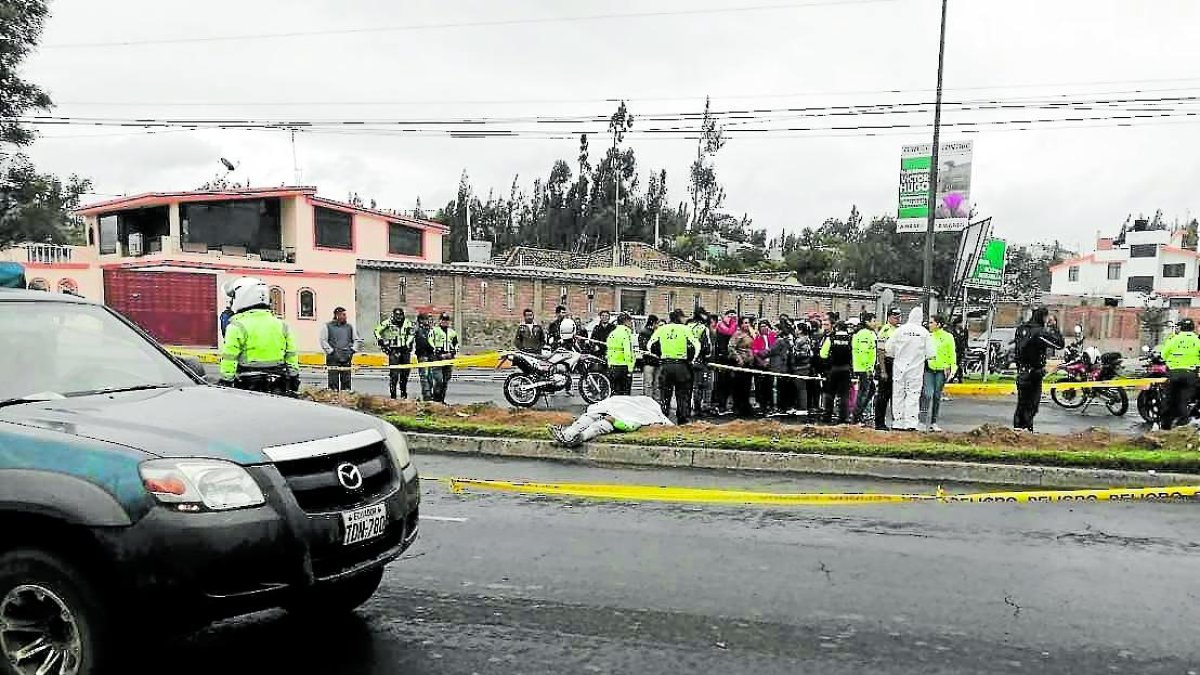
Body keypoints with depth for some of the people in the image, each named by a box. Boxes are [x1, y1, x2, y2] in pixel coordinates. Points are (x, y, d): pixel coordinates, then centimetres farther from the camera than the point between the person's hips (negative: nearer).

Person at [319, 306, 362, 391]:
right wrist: (331, 351, -9)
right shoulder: (327, 327, 4)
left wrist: (352, 350, 4)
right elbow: (323, 341, 0)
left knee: (346, 381, 3)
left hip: (346, 358, 3)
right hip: (333, 358, -3)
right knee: (333, 381, -5)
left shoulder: (350, 326, 14)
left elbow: (358, 340, 17)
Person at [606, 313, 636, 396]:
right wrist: (630, 368, -18)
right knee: (625, 392, -2)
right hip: (624, 366, -7)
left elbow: (608, 351, 18)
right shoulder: (626, 332, -11)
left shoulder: (612, 333, 14)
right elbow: (628, 351, -19)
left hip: (613, 366, 7)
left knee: (616, 392, 12)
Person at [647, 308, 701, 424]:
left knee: (664, 394, 10)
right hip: (681, 365, -2)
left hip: (665, 365, 2)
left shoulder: (662, 329, 6)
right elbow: (696, 346, -8)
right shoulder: (684, 329, -2)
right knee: (682, 394, 8)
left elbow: (650, 344, 6)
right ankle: (683, 420, 9)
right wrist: (691, 359, 4)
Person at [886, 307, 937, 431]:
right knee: (913, 394, 4)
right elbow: (930, 353, -4)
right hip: (916, 368, -1)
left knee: (898, 394, 8)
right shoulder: (924, 332, -6)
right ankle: (910, 423, 1)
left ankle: (898, 422, 10)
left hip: (900, 367, 1)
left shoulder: (900, 330, -6)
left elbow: (889, 349, -3)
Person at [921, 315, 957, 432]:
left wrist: (953, 370, -4)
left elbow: (952, 355, 2)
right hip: (929, 369, 1)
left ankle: (934, 422, 13)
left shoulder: (948, 337, 0)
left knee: (937, 396, 4)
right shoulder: (928, 336, 7)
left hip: (942, 370, -1)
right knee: (928, 394, -11)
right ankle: (924, 421, -9)